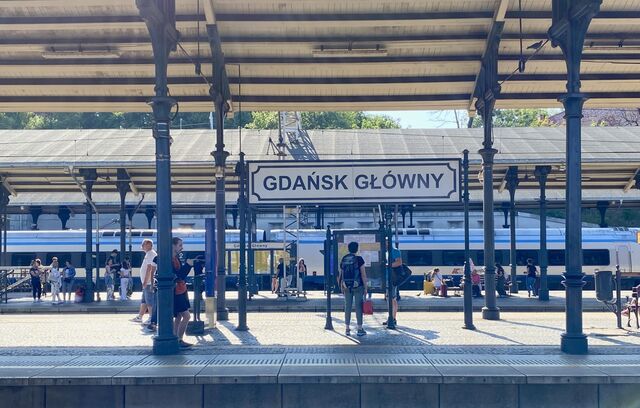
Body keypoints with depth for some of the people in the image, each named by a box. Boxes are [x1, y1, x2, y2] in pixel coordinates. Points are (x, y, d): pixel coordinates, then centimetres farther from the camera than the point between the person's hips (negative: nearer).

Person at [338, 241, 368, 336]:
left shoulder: (343, 259, 6)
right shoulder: (359, 259, -7)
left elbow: (340, 274, 9)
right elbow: (363, 274, -8)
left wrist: (342, 287, 17)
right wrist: (365, 287, -3)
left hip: (347, 286, 4)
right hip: (358, 286, -4)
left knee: (347, 307, 8)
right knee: (358, 307, 1)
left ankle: (347, 329, 12)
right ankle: (360, 329, 2)